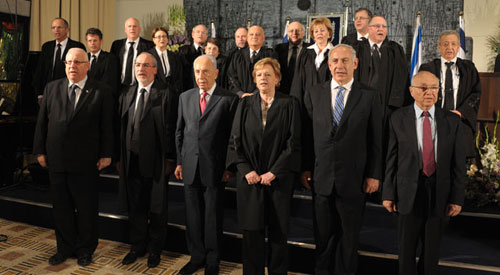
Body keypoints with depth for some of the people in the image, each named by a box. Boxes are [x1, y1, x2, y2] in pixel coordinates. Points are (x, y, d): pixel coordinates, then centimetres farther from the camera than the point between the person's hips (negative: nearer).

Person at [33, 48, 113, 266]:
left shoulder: (100, 93, -4)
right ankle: (65, 248, 31)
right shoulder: (51, 88, 7)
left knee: (86, 209, 9)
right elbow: (42, 121, 8)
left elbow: (107, 127, -4)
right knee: (61, 208, 14)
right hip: (56, 160, 4)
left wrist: (105, 155, -6)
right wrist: (40, 150, 5)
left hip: (85, 163, -3)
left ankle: (85, 249, 26)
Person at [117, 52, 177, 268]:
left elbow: (170, 129, -9)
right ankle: (137, 246, 33)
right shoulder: (126, 95, 11)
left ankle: (155, 249, 27)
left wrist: (169, 160, -11)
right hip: (131, 161, 5)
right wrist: (119, 157, 7)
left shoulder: (166, 95, -6)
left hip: (155, 161, -5)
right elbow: (121, 127, 11)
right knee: (134, 207, 15)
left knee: (157, 208, 10)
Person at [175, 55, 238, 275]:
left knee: (213, 217, 7)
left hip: (215, 168, -4)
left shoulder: (229, 99, -4)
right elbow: (179, 132, 14)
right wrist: (179, 161, 9)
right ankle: (197, 257, 29)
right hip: (190, 167, 4)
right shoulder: (185, 97, 10)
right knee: (193, 216, 12)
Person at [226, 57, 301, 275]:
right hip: (249, 178, 2)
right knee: (252, 231, 6)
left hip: (279, 178, -1)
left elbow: (294, 143, -4)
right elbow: (234, 141, 6)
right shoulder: (245, 104, 8)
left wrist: (273, 172, -11)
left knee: (278, 231, 7)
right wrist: (246, 170, -7)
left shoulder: (289, 104, 1)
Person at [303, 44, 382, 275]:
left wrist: (374, 175, -3)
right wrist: (305, 168, 1)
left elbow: (375, 139, -1)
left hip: (353, 179, -1)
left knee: (349, 236, 14)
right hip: (321, 178, 1)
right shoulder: (313, 94, 3)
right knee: (323, 235, 14)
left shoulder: (369, 96, -2)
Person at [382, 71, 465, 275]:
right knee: (407, 247, 12)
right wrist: (388, 194, -4)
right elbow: (391, 159, -3)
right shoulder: (398, 118, -3)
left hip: (439, 191, 1)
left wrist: (457, 198, -2)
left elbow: (458, 162, 1)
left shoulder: (452, 121, 0)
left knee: (432, 248, 15)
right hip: (408, 191, -1)